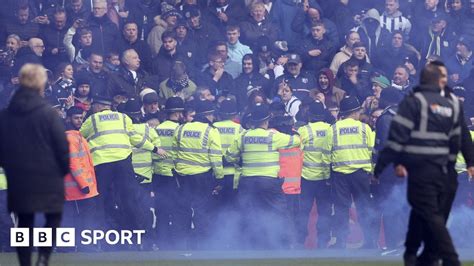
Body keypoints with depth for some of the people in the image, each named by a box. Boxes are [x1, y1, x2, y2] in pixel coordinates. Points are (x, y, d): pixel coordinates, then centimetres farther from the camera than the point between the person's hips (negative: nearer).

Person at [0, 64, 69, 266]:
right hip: (48, 177, -4)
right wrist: (64, 168, 6)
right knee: (53, 217, 10)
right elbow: (62, 145, -10)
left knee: (24, 223, 12)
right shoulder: (47, 113, -12)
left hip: (18, 178, 4)